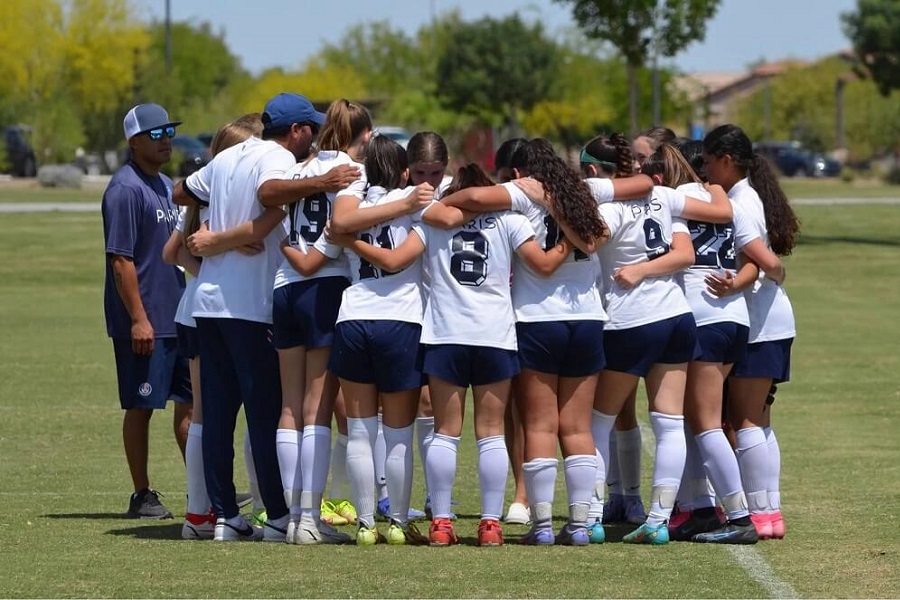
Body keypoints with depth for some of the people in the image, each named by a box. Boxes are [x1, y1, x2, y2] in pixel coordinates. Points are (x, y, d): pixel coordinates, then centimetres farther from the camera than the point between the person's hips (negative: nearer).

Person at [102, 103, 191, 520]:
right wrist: (138, 319, -21)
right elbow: (120, 259, -18)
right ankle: (142, 496, 7)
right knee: (141, 406, 0)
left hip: (178, 317, 9)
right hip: (144, 323, -9)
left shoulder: (165, 186, 14)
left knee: (191, 402, 10)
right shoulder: (126, 189, -14)